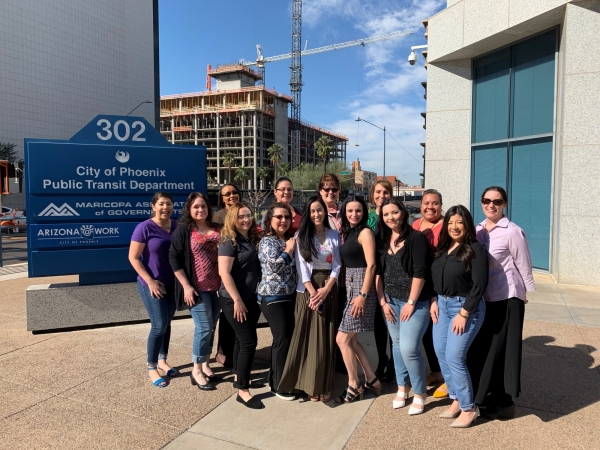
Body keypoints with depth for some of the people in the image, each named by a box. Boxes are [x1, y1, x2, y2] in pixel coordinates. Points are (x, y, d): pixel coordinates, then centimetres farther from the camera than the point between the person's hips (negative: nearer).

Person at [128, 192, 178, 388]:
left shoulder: (176, 226, 1)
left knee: (166, 323, 15)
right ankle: (151, 368, 15)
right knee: (159, 325, -3)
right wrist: (150, 281, -17)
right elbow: (133, 257, -13)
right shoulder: (144, 228, -14)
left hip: (171, 284, 5)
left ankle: (162, 361, 32)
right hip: (152, 285, -5)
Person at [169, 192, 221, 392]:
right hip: (197, 288, -5)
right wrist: (186, 286, -14)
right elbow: (174, 258, -9)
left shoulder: (216, 229, 8)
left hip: (216, 287, 5)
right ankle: (196, 371, 11)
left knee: (211, 328, 12)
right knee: (203, 328, -5)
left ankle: (205, 365, 27)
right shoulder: (183, 230, -6)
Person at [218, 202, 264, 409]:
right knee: (249, 341, -7)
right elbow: (224, 272, -19)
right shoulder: (229, 241, -13)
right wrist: (237, 300, -20)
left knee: (242, 338, 17)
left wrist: (253, 296, 11)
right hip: (234, 299, -8)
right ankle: (243, 391, 2)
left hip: (252, 297, 8)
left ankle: (239, 377, 33)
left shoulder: (252, 239, 9)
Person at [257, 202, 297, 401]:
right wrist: (289, 250, -13)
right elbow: (275, 266, -24)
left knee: (285, 338, 13)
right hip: (273, 297, -8)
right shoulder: (267, 241, -10)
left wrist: (291, 248, 5)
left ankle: (275, 378, 29)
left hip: (289, 295, 8)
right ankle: (279, 385, 10)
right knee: (283, 339, -5)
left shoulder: (288, 240, 13)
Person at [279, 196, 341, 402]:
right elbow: (301, 266, -5)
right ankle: (310, 384, 11)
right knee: (308, 336, -1)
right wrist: (313, 292, -14)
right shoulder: (301, 235, 1)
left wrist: (326, 289, -11)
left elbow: (337, 264, 3)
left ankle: (324, 385, 14)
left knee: (327, 338, 4)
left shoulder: (334, 235, 8)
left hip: (329, 289, 2)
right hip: (307, 289, -2)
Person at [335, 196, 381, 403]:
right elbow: (346, 261, 11)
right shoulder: (347, 232, 14)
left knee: (343, 338, -3)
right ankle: (371, 379, 27)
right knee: (351, 339, 13)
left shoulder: (365, 232, -10)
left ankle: (354, 386, 12)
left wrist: (363, 295, -21)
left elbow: (371, 265, -17)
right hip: (350, 287, 8)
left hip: (361, 287, -8)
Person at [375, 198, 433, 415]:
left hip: (415, 302, -6)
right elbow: (378, 272, 6)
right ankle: (402, 387, 32)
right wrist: (382, 301, 2)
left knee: (409, 348, -8)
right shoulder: (382, 240, 5)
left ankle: (420, 393, 14)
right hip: (390, 301, 6)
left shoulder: (416, 238, -12)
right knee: (397, 344, 15)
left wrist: (411, 302, -15)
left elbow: (420, 273, -16)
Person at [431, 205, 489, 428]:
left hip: (465, 306, -7)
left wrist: (464, 313, -18)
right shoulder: (443, 248, 9)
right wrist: (434, 301, 2)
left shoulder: (475, 249, -12)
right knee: (441, 355, 9)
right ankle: (456, 400, 26)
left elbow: (479, 285, -16)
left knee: (454, 357, -7)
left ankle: (469, 408, 12)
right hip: (443, 305, 7)